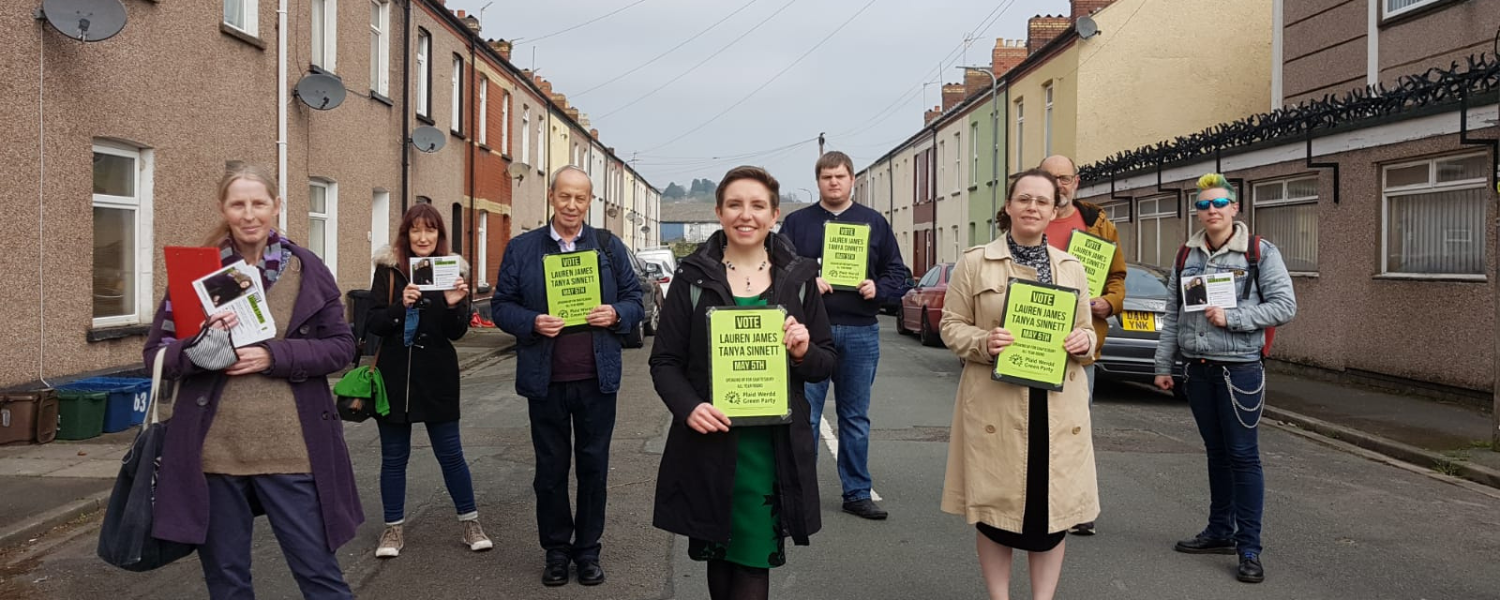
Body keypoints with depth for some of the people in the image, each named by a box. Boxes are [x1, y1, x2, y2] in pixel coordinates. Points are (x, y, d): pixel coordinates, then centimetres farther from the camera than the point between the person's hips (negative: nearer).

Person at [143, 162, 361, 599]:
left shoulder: (306, 269, 1)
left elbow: (342, 347, 1)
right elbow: (156, 355, 4)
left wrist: (274, 356, -14)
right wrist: (200, 348, -17)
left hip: (291, 448, -1)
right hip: (215, 450, 2)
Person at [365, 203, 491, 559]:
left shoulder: (452, 270, 2)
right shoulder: (388, 269, 0)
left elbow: (457, 333, 0)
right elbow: (372, 324, -5)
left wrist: (454, 305, -19)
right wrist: (401, 306, -22)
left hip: (437, 376, 0)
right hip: (394, 374, 0)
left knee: (450, 452, 5)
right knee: (394, 456, 10)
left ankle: (469, 522, 19)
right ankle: (394, 528, 23)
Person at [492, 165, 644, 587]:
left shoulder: (610, 247, 6)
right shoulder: (521, 248, 2)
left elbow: (635, 300, 7)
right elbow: (502, 306, 2)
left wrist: (616, 314, -14)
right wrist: (532, 323, -17)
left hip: (597, 379, 1)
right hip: (546, 380, 0)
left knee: (593, 465, 9)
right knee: (551, 468, 10)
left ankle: (588, 549, 23)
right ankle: (556, 549, 25)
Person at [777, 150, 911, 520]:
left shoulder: (874, 222, 10)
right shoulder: (797, 222, 7)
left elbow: (900, 275, 10)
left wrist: (878, 288, -10)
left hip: (860, 333, 2)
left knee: (856, 417, 10)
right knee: (804, 416, 0)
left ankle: (857, 493, 20)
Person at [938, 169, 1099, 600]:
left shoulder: (1071, 268, 11)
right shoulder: (974, 262, 1)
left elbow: (1086, 329, 16)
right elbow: (951, 325, 1)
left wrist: (1084, 342, -7)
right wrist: (984, 342, -18)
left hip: (1058, 405, 3)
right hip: (995, 403, -3)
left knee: (1053, 505, 6)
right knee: (996, 503, 4)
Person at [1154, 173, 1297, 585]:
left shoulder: (1260, 252, -5)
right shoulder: (1187, 255, 9)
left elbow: (1284, 306, -9)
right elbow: (1173, 314, 11)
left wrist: (1231, 318, -18)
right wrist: (1164, 364, 9)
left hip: (1239, 369, -5)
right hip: (1197, 369, 5)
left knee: (1243, 456, -2)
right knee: (1216, 453, 14)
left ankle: (1249, 549, 4)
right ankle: (1220, 532, 26)